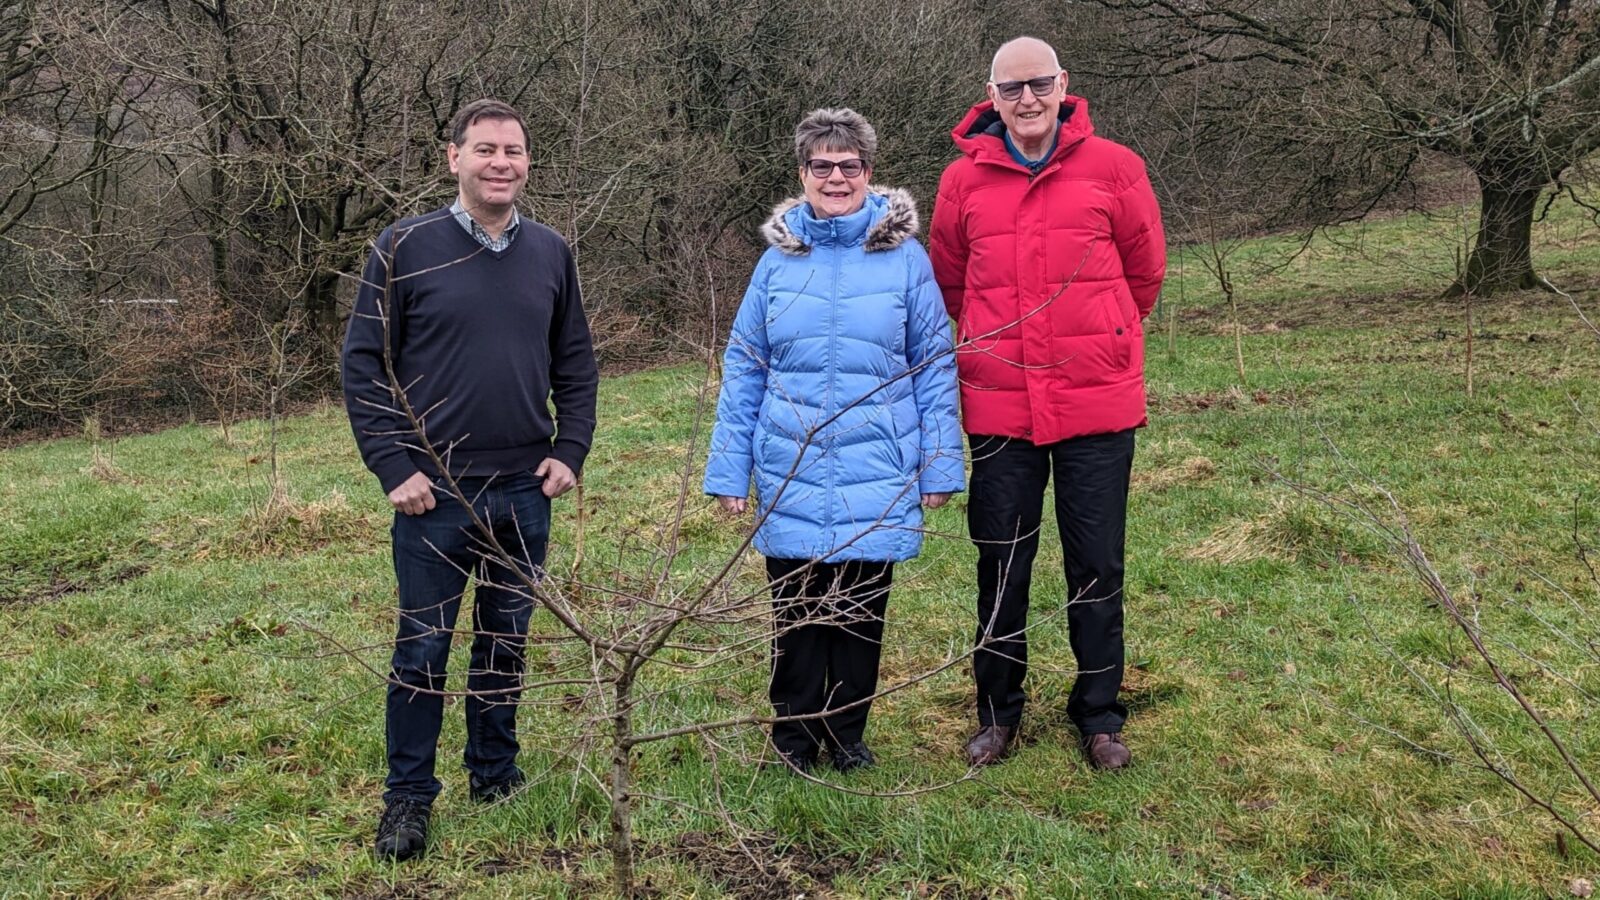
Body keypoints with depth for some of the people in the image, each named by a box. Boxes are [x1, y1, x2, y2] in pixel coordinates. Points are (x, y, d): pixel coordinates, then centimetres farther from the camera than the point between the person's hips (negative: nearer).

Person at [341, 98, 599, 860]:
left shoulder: (550, 253, 5)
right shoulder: (406, 248, -6)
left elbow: (576, 363, 12)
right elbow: (363, 363, -5)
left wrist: (571, 451, 2)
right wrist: (392, 466, -10)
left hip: (525, 492, 4)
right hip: (436, 493, -3)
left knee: (507, 641, 15)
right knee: (422, 650, 4)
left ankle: (496, 772, 31)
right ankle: (408, 797, 19)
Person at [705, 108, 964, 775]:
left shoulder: (904, 256, -1)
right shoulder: (779, 259, 3)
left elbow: (935, 367, 2)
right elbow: (743, 370, 6)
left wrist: (939, 467, -2)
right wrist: (728, 472, 3)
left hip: (876, 473, -1)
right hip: (790, 475, 1)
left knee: (862, 612, 10)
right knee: (796, 611, 9)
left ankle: (848, 733, 28)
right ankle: (795, 737, 26)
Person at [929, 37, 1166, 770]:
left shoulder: (1113, 168, -3)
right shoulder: (963, 179, 0)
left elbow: (1144, 270, 7)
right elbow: (949, 281, 12)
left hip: (1098, 405, -1)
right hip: (999, 407, 1)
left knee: (1097, 567, 9)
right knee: (1002, 565, 11)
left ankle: (1099, 716, 25)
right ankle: (998, 714, 27)